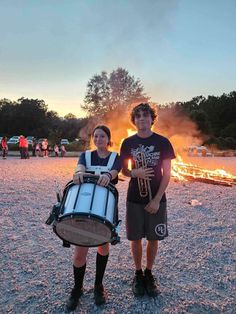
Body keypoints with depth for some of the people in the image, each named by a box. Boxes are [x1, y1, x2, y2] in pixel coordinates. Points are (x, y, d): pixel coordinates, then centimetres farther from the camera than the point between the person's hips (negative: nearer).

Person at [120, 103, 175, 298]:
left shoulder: (162, 142, -4)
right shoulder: (128, 143, 0)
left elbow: (167, 173, -4)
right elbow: (124, 170, 8)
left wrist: (157, 200, -10)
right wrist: (134, 173, -16)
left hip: (157, 200, 0)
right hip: (134, 199, 1)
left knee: (153, 238, 10)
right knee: (136, 238, 9)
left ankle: (149, 274, 32)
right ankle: (138, 274, 30)